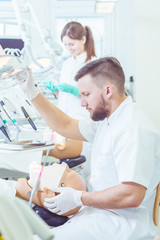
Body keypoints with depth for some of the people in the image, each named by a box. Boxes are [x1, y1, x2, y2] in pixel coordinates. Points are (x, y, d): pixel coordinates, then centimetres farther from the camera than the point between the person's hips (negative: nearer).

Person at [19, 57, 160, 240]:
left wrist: (78, 198, -19)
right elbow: (66, 126, 19)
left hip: (122, 224, -9)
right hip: (100, 210, 9)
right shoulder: (108, 120, 10)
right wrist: (32, 92, 15)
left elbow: (132, 195, -28)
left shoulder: (133, 129, -22)